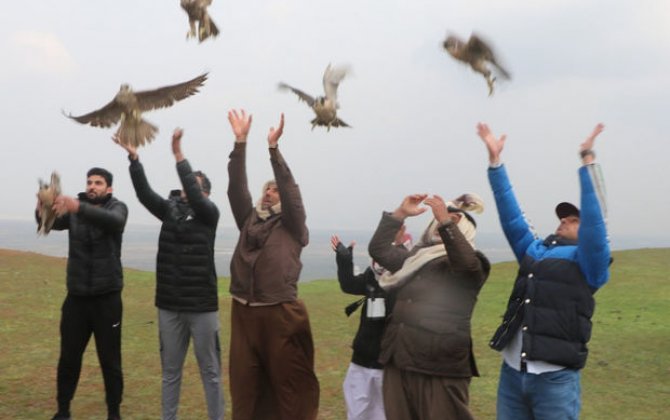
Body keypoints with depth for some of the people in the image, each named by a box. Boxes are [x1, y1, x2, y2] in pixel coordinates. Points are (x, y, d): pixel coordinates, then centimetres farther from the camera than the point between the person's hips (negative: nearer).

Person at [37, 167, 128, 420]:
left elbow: (114, 221, -28)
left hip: (107, 298, -3)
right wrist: (42, 210, -38)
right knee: (68, 359, 10)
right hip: (76, 297, 3)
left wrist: (79, 207, -45)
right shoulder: (73, 208, 6)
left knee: (110, 361, 5)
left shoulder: (117, 207, -3)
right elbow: (52, 223, -13)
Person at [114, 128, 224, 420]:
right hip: (169, 305, 4)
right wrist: (134, 158, -16)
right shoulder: (170, 209, 8)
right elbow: (144, 193, -4)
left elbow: (194, 196, -21)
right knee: (170, 372, 13)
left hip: (202, 306, -4)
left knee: (210, 371, 6)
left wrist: (178, 156, -28)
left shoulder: (209, 213, -3)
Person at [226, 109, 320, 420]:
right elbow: (236, 186, 4)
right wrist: (240, 142, -5)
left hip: (281, 315, -4)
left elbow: (290, 190, -11)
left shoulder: (293, 226, 3)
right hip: (244, 313, 4)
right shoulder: (249, 219, 13)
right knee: (244, 383, 10)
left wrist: (273, 148, -17)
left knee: (288, 382, 3)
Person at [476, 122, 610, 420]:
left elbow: (594, 216, -13)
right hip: (512, 372, 5)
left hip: (555, 378, -5)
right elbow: (510, 213, 12)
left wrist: (587, 159, -19)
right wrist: (495, 159, 7)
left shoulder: (587, 261, 1)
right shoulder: (534, 252, 14)